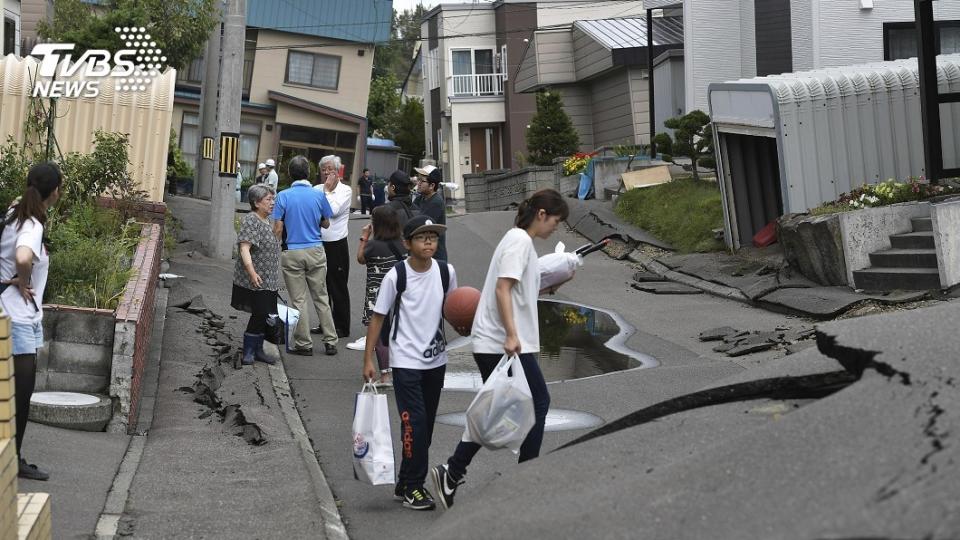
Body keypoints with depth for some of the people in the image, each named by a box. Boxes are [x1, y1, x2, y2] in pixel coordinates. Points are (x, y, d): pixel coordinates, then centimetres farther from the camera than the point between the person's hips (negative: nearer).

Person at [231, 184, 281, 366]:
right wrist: (252, 272, -34)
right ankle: (248, 352, 5)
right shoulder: (250, 221, -15)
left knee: (264, 315, 12)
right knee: (259, 315, -6)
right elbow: (244, 249, -24)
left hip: (270, 281, 8)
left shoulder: (268, 221, 13)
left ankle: (257, 349, 23)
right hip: (255, 281, -8)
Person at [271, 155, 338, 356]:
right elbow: (326, 223, 8)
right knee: (321, 297, 12)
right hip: (316, 251, 2)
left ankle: (304, 344, 9)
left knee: (298, 300, 5)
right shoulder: (319, 195, -4)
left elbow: (278, 229, -8)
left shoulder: (283, 196, -8)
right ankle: (330, 341, 14)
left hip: (292, 253, -2)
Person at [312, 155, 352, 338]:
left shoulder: (345, 190, -5)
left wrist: (327, 190, -11)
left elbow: (334, 210, -19)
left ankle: (342, 327, 10)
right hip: (318, 243, 5)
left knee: (338, 287, 2)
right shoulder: (316, 190, 7)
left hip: (336, 245, -5)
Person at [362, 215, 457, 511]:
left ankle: (405, 483, 25)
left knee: (426, 425, 11)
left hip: (436, 360, 5)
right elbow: (378, 318, -6)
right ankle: (413, 488, 4)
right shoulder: (396, 276, -12)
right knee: (415, 424, -9)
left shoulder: (446, 272, -1)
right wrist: (368, 359, -8)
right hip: (406, 362, -5)